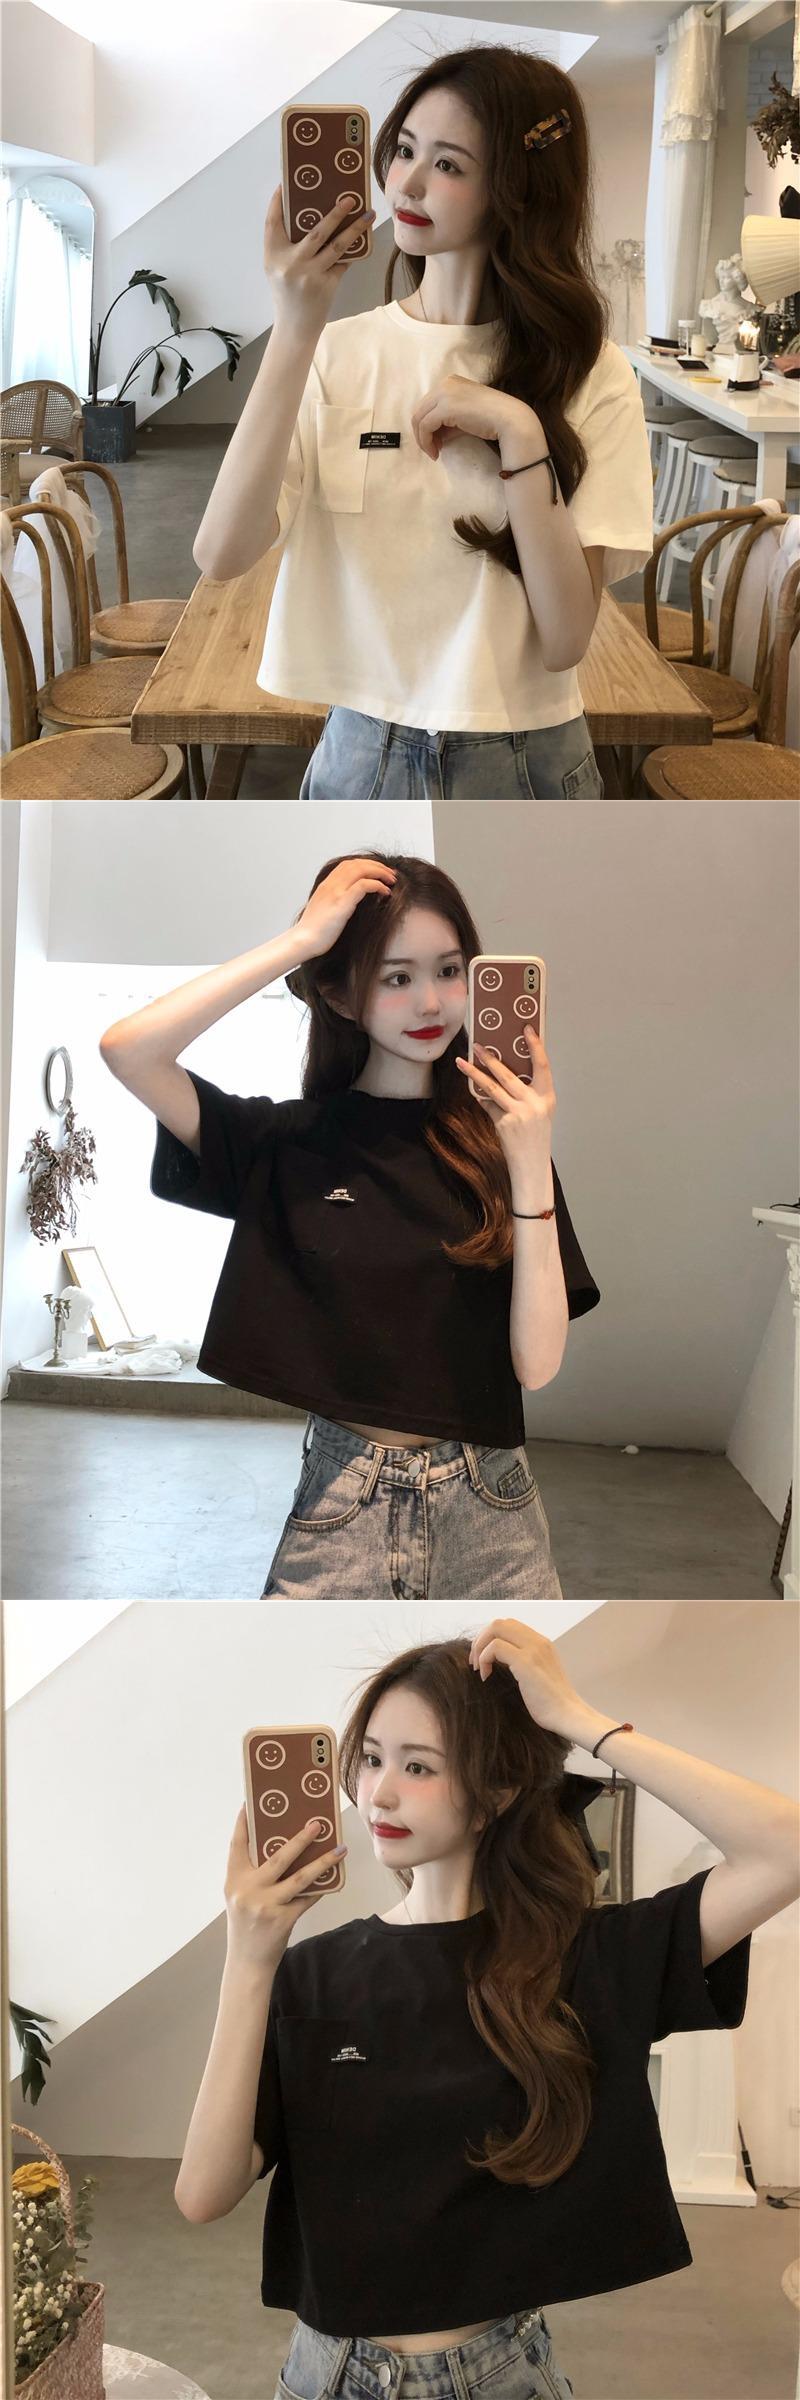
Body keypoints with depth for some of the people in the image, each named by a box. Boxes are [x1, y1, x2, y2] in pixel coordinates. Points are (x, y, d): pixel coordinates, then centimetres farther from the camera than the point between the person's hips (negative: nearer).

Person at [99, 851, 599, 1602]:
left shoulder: (499, 1137, 0)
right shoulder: (289, 1142, -2)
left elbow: (537, 1363, -9)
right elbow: (126, 1049, -18)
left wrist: (532, 1167, -19)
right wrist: (302, 938, -15)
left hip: (490, 1515, 1)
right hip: (343, 1509, -1)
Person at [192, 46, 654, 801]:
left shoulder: (588, 374, -6)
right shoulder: (339, 354, -3)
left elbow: (564, 639, -13)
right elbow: (221, 553, -17)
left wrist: (520, 434, -20)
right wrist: (294, 332, -20)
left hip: (525, 762, -1)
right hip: (362, 757, 1)